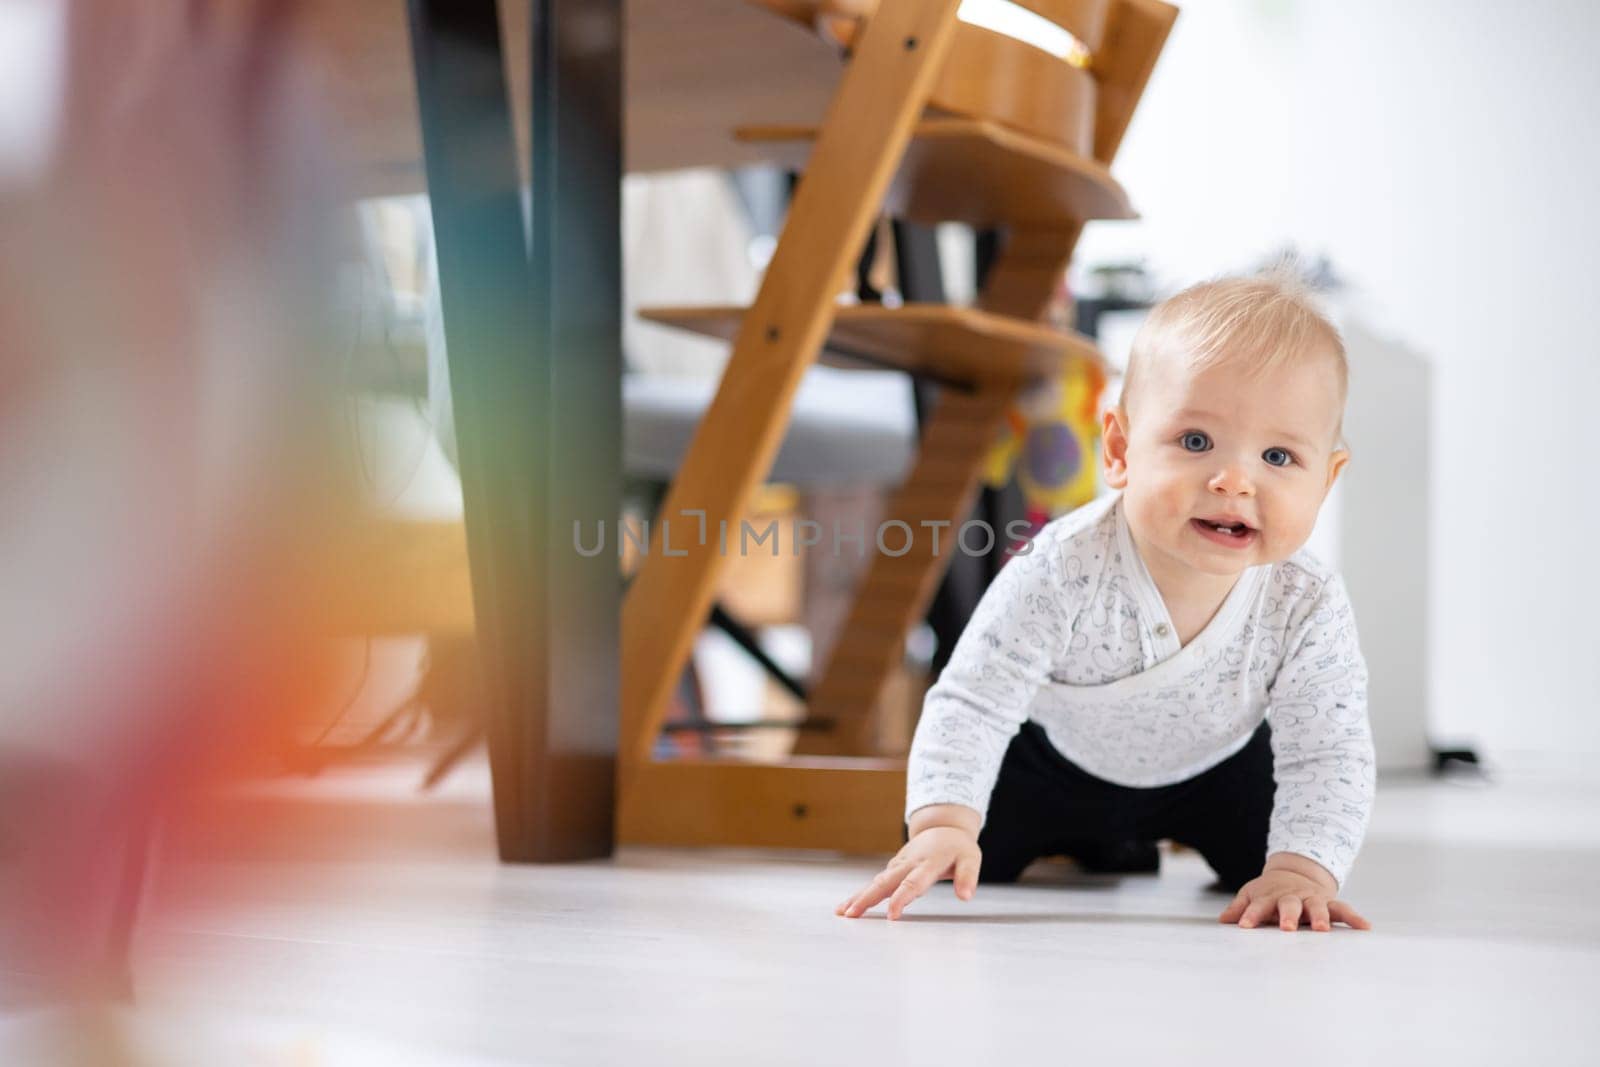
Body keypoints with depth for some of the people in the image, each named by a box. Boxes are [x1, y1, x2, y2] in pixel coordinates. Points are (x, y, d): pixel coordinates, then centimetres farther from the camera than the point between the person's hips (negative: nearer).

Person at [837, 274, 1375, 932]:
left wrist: (1303, 869, -45)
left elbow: (1325, 756, -29)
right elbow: (970, 703, -38)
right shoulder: (1064, 572, -40)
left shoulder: (1308, 609, -33)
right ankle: (1076, 842, 29)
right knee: (966, 862, -5)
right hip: (1054, 757, -1)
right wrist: (943, 823, -52)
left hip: (1211, 770, 1)